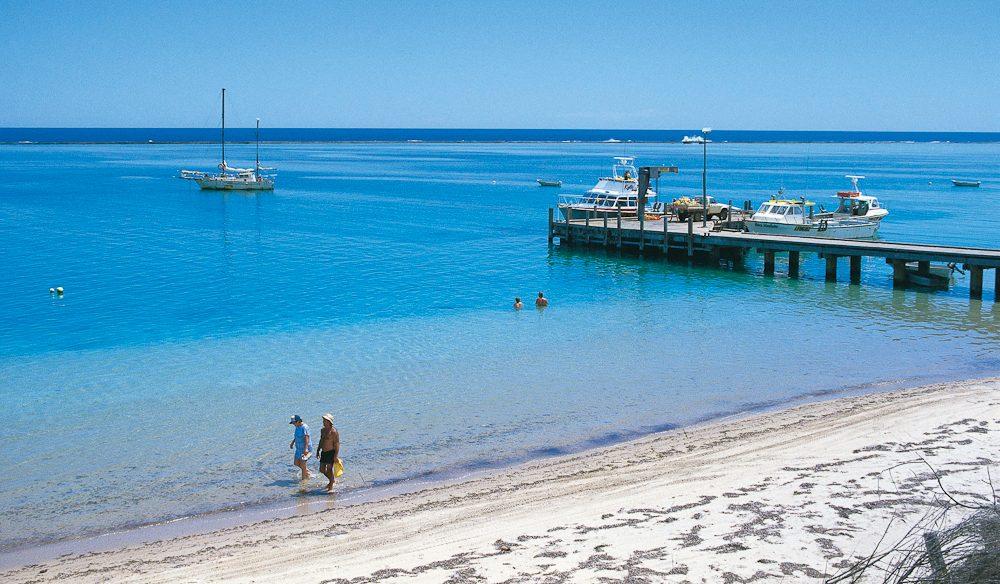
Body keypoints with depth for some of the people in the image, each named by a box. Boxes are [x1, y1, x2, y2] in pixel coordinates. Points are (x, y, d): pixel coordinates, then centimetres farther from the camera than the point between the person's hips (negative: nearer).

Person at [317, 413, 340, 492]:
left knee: (329, 469, -9)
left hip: (331, 453, -8)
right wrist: (318, 450, 21)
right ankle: (333, 479, 34)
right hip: (323, 453, 8)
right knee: (322, 469, 11)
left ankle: (331, 487, 0)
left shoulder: (334, 431, -15)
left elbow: (337, 444, -17)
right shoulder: (322, 430, 11)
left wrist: (336, 456, -21)